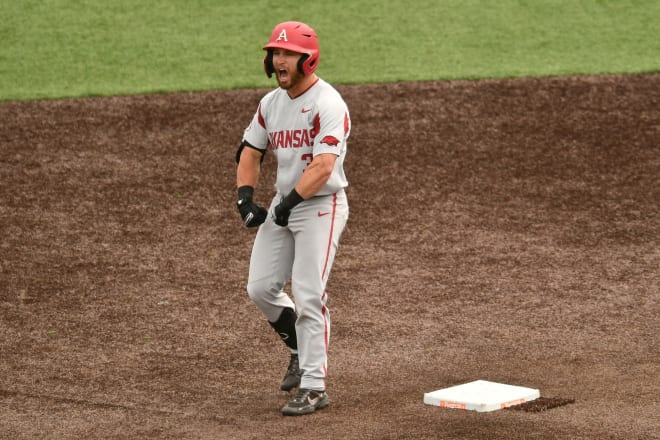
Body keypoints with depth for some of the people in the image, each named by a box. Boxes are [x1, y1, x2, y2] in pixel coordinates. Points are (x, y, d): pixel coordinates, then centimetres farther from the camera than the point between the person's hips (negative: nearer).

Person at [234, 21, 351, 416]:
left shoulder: (328, 104, -17)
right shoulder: (271, 102, 8)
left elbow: (323, 165, -27)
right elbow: (250, 152, 15)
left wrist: (291, 202, -31)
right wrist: (246, 197, 0)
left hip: (321, 206, -8)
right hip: (284, 205, 8)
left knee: (308, 295, -12)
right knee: (261, 288, 7)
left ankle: (314, 387, -6)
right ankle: (303, 348, 31)